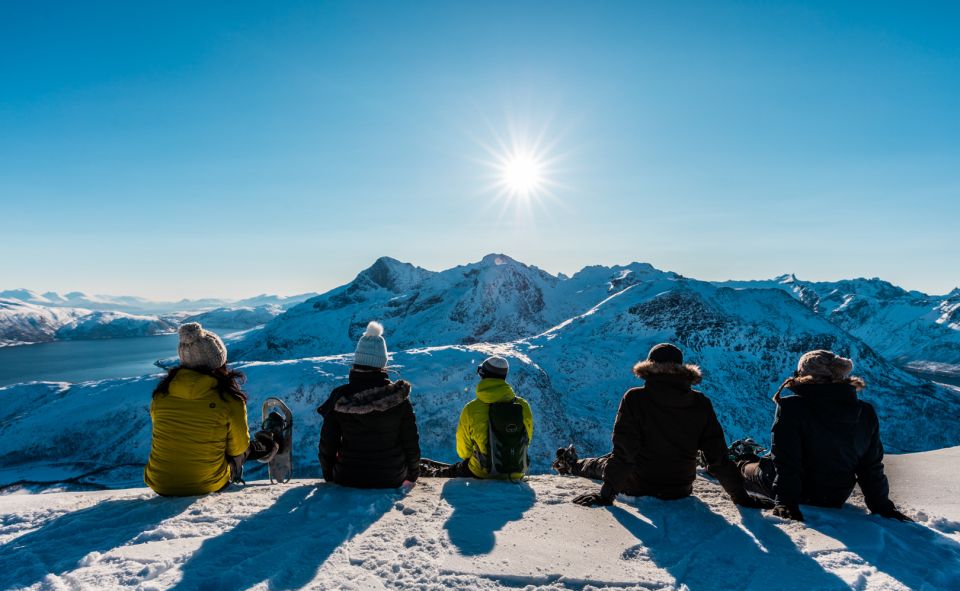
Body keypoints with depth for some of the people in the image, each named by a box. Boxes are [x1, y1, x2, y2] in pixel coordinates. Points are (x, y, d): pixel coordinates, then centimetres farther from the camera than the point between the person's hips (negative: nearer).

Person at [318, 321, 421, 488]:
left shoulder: (340, 397, -16)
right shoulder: (399, 395, -16)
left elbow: (327, 444, -6)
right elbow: (411, 441, -8)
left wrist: (328, 476, 12)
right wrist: (412, 475, 9)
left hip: (348, 480, 1)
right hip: (392, 480, 0)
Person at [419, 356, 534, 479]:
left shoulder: (471, 409, -17)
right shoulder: (523, 406, -10)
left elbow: (463, 452, -4)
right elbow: (527, 441, 6)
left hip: (481, 474, -2)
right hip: (517, 474, 3)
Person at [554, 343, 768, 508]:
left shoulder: (635, 398, -21)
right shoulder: (701, 403, -11)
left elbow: (624, 452, -21)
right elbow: (718, 456, -9)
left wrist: (607, 493, -14)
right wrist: (741, 496, 2)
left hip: (639, 488, -4)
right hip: (682, 489, 4)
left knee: (603, 463, 28)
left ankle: (571, 465, 57)